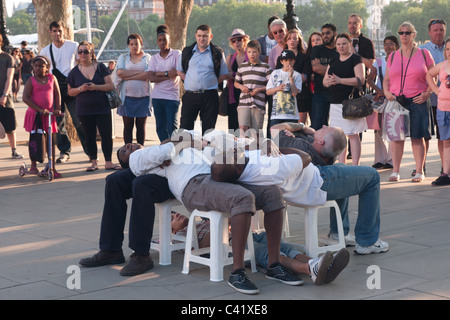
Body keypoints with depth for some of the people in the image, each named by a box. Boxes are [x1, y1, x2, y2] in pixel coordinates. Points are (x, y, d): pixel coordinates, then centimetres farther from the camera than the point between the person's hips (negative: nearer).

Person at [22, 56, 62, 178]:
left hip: (49, 114, 2)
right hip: (34, 114, -2)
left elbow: (57, 94, 9)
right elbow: (26, 98, -11)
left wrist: (57, 108, -5)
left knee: (51, 140, 4)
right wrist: (39, 109, -20)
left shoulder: (52, 78, 6)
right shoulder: (31, 81, -2)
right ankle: (33, 166, 17)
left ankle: (52, 167, 11)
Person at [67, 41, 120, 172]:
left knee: (107, 135, -3)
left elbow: (110, 86, -3)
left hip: (103, 108, -1)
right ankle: (94, 162, 15)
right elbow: (70, 91, 8)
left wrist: (95, 87, -18)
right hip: (84, 110, 1)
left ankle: (108, 162, 6)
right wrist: (80, 89, -12)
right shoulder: (75, 72, 5)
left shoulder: (100, 67, 1)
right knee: (90, 136, 7)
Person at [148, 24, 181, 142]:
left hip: (172, 96, -4)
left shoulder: (177, 54, 1)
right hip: (157, 97, 4)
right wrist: (168, 75, -10)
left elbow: (178, 72, -12)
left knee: (171, 127, -8)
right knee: (160, 127, 7)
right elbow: (151, 78, -1)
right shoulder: (154, 58, 11)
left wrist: (160, 73, -4)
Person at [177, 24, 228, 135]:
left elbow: (224, 75, 10)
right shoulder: (187, 52, 11)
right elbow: (180, 71, 19)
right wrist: (189, 81, 6)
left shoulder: (217, 53, 5)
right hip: (190, 95, 1)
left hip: (209, 96, -1)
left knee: (208, 129, 2)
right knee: (185, 127, -1)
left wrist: (211, 83, 0)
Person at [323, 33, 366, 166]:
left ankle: (355, 166, -8)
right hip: (335, 103, 6)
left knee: (352, 134, -8)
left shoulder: (355, 59, -2)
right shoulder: (333, 61, 18)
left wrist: (339, 80, -20)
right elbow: (324, 81, 17)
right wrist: (329, 82, -8)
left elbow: (360, 80, -13)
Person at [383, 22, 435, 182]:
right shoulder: (393, 56, 13)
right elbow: (386, 79, 17)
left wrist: (427, 93, -6)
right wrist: (386, 92, -1)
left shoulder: (424, 54, 6)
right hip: (396, 101, 2)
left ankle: (419, 172, 5)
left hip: (417, 101, -2)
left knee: (417, 136, -2)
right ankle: (395, 171, 8)